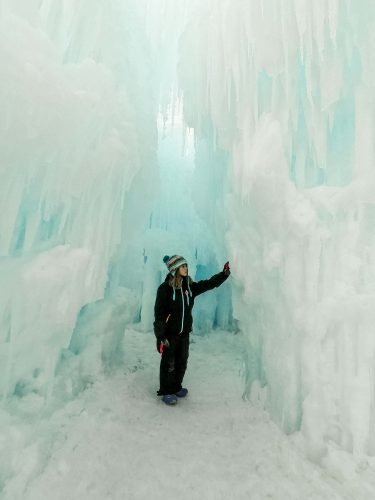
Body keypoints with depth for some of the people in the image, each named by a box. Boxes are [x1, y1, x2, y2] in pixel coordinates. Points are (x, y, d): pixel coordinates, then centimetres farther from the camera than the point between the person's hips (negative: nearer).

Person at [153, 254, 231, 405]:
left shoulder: (189, 286, 1)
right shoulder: (165, 288, -16)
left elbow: (209, 283, 1)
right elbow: (159, 313, -15)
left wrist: (225, 273, -11)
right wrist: (161, 335, -16)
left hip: (184, 332, 6)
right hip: (169, 334, -5)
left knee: (182, 362, 18)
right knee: (169, 363, 8)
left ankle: (176, 387, 39)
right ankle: (166, 391, 28)